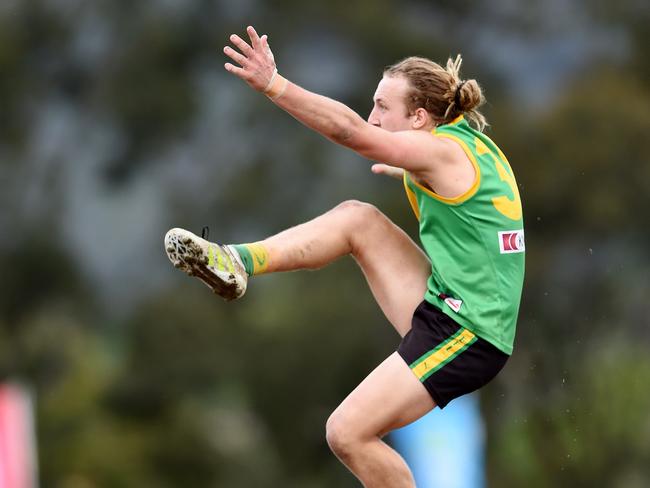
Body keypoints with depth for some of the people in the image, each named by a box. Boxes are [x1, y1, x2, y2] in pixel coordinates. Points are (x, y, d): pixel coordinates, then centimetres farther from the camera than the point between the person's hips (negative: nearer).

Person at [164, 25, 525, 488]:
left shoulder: (443, 152, -18)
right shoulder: (476, 145, 8)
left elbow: (351, 132, -31)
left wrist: (273, 85, -37)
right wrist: (411, 174, 37)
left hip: (464, 335, -9)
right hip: (447, 308, 9)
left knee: (347, 432, -11)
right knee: (357, 217, 5)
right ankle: (237, 263, 2)